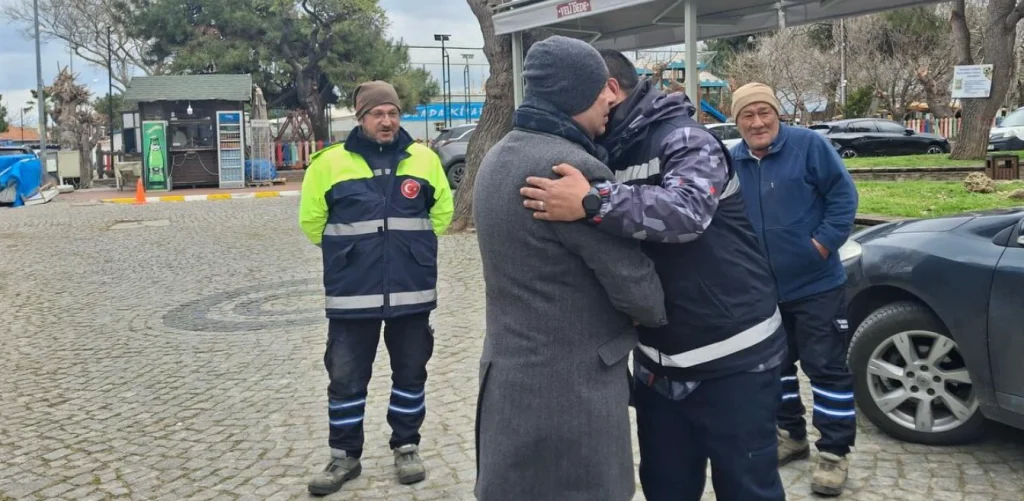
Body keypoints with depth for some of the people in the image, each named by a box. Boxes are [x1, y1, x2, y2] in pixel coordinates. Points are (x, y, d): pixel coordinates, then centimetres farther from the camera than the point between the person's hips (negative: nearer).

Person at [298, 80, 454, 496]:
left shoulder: (424, 159, 2)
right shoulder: (331, 162, -3)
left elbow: (443, 211, 15)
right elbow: (312, 220, 8)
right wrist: (348, 251, 9)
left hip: (412, 293, 2)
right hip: (352, 295, -1)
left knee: (410, 373, 12)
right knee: (346, 378, 6)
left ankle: (406, 447, 30)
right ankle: (344, 456, 23)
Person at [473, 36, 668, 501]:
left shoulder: (498, 158, 8)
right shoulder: (573, 168, -22)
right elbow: (634, 285, -16)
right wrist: (663, 314, 5)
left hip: (510, 374, 9)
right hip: (570, 387, -9)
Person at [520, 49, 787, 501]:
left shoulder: (683, 139, -14)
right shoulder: (603, 156, 8)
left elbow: (688, 209, -35)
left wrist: (592, 203, -43)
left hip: (732, 360, -7)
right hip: (658, 363, 7)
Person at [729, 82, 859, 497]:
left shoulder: (808, 145, -11)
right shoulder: (732, 162, 3)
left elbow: (843, 194, -9)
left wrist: (825, 242, -15)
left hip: (816, 285, -5)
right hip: (761, 289, 5)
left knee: (827, 367, -1)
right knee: (774, 364, 16)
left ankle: (834, 453, 10)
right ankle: (791, 434, 34)